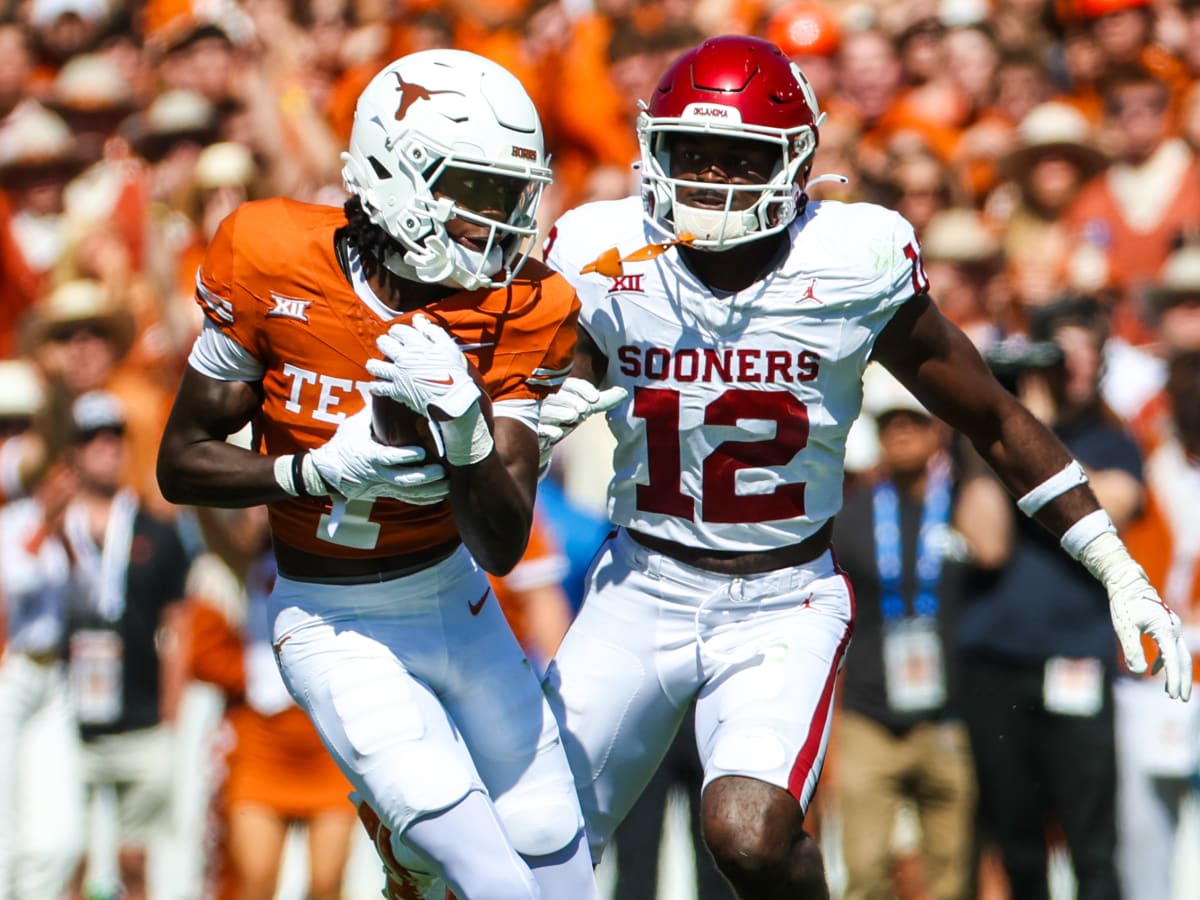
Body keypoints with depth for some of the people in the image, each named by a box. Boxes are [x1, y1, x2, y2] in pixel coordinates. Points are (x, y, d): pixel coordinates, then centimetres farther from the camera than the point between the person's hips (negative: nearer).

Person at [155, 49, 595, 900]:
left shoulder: (516, 310, -15)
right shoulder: (274, 263, -20)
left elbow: (502, 549, -17)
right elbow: (182, 463, -11)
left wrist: (463, 425, -35)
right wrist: (322, 469, -28)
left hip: (457, 601, 4)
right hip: (335, 627, -4)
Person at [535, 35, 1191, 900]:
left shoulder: (853, 269, -12)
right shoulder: (605, 261, -8)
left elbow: (995, 420, 0)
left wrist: (1121, 576, -1)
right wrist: (539, 423, -21)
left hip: (784, 606, -2)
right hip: (641, 591, 2)